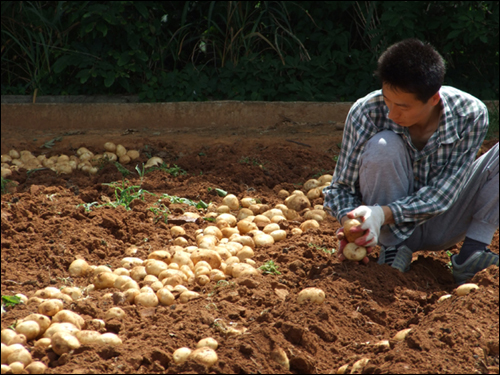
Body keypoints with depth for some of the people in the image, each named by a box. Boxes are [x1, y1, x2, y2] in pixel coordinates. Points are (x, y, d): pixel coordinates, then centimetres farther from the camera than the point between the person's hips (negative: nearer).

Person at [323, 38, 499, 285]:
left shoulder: (470, 116, -22)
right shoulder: (366, 114, -23)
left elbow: (442, 193, -23)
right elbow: (342, 186, -14)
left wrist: (383, 214, -38)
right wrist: (350, 223, -37)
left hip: (443, 224, 1)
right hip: (392, 229, -1)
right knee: (384, 146, -31)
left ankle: (473, 251, -16)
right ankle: (393, 248, -15)